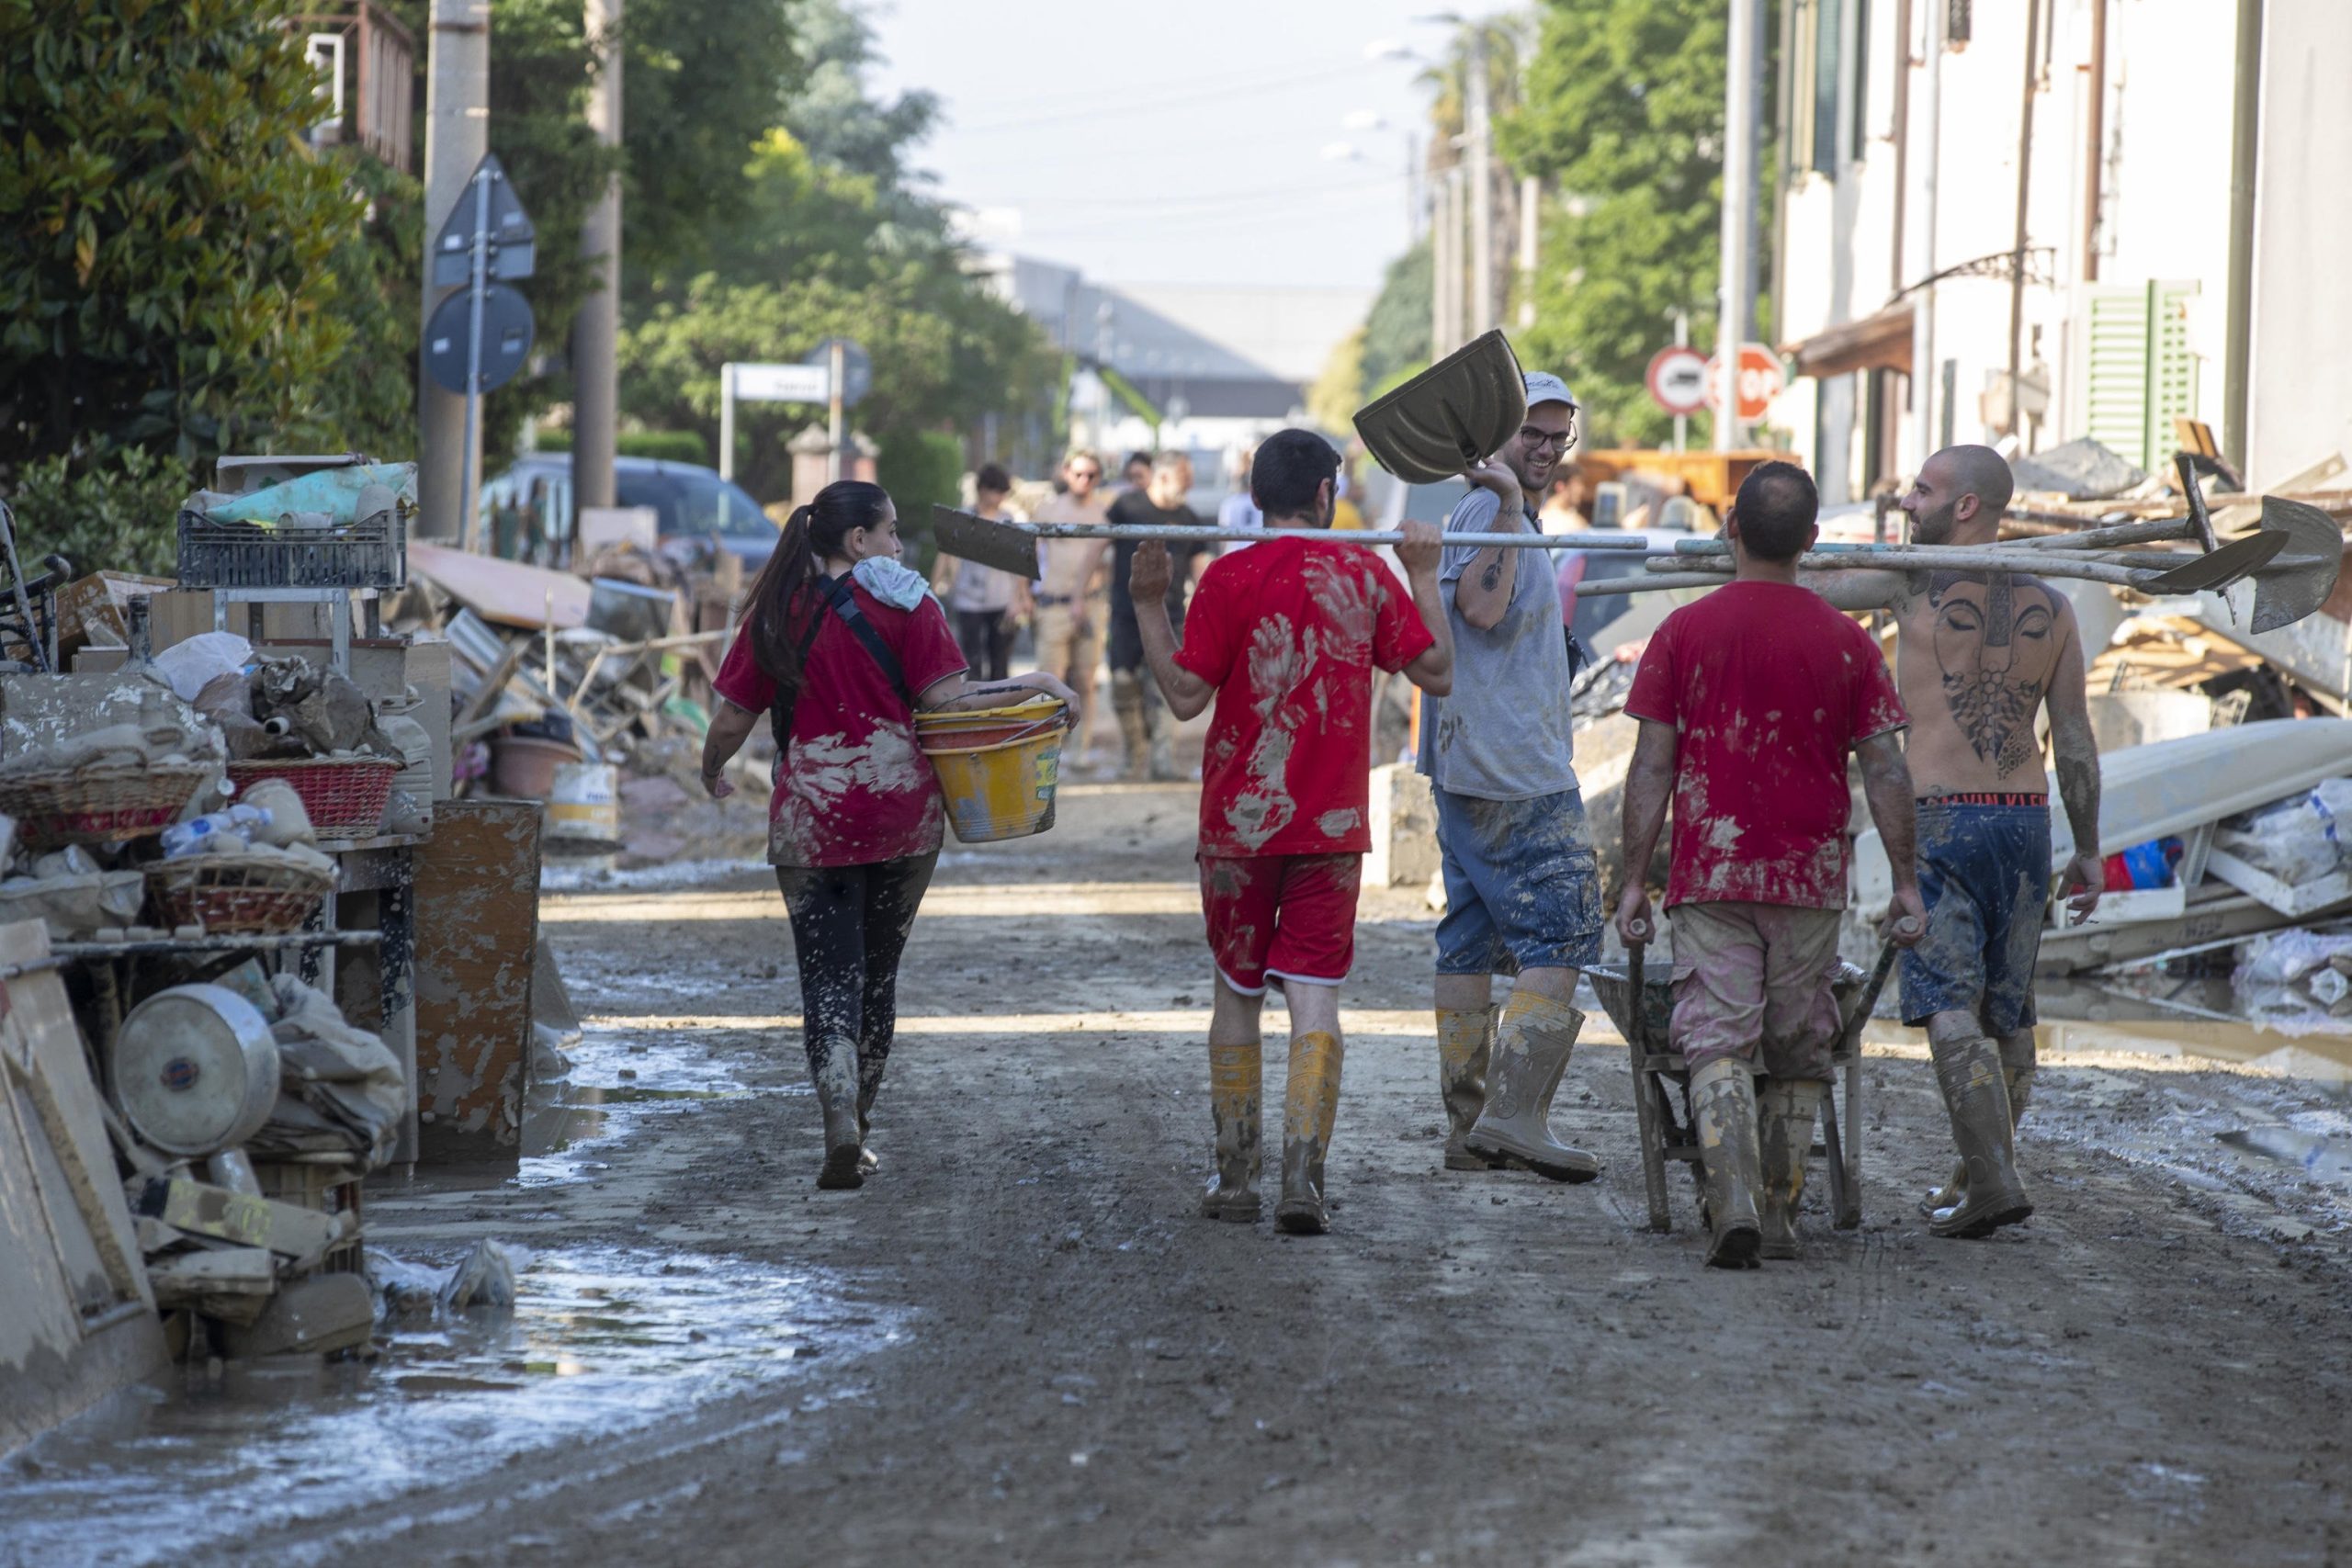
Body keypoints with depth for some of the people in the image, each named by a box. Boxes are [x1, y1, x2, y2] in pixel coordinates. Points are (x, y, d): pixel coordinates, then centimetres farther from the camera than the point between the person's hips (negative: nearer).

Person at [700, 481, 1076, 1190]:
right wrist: (1034, 685, -3)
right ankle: (856, 1124, 22)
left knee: (827, 974, -1)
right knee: (878, 969, 15)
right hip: (904, 811, 0)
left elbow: (732, 718, 5)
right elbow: (945, 699, -12)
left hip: (811, 816, 0)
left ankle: (840, 1128, -19)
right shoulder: (902, 604, -2)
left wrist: (712, 773, 24)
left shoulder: (777, 614, 3)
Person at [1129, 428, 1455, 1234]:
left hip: (1239, 822, 0)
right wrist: (1425, 577, 15)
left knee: (1236, 994, 12)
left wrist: (1148, 602, -1)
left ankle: (1235, 1178, 16)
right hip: (1333, 825, 1)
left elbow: (1185, 696, -7)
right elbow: (1437, 672, 5)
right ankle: (1302, 1177, -14)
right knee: (1315, 995, -1)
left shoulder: (1228, 578, -8)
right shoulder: (1365, 574, -1)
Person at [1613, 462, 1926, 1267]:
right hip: (1810, 879, 1)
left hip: (1711, 874, -1)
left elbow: (1652, 765, -2)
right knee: (1798, 1056, 13)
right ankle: (1780, 1217, 16)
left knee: (1719, 1047, -4)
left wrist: (1635, 879, 3)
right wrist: (1905, 882, 5)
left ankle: (1733, 1204, -22)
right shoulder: (1847, 642, 1)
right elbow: (1885, 769, 0)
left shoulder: (1684, 631, -2)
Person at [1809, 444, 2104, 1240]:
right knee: (2008, 1012, 14)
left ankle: (1992, 1180, -19)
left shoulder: (1915, 581, -6)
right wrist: (2088, 850, 15)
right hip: (2026, 817, 5)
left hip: (1940, 818, -5)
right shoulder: (2050, 606, 6)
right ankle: (1977, 1174, 24)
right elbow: (2075, 742, 8)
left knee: (1950, 1009, -8)